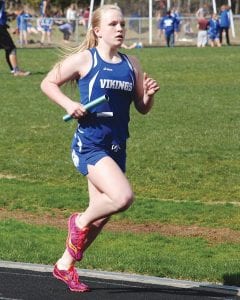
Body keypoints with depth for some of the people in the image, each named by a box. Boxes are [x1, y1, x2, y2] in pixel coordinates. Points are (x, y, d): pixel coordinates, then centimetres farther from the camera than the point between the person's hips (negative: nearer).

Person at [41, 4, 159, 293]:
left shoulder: (131, 64, 9)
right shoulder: (84, 59, -5)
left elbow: (142, 108, 16)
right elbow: (48, 83, 2)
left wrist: (149, 94, -6)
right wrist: (68, 104, -14)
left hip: (116, 148, 6)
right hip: (89, 145, -6)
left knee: (101, 213, 9)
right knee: (123, 197, -24)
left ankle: (65, 265, 28)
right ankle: (80, 221, 5)